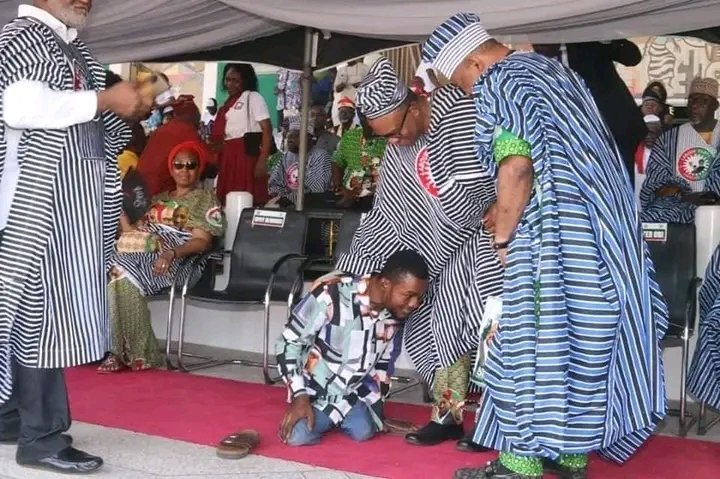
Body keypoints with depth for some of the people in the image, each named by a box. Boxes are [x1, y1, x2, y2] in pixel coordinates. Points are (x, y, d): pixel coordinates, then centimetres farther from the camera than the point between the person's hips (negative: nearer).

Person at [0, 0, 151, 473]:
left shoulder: (78, 50, 20)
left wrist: (126, 111, 6)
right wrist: (105, 99, -19)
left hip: (78, 200, 9)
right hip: (39, 201, -9)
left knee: (40, 309, 11)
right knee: (41, 307, -8)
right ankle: (42, 437, -3)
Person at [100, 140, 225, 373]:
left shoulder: (206, 199, 9)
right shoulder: (159, 199, 29)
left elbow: (202, 241, -6)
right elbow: (134, 232, 23)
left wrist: (172, 253, -22)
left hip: (176, 261, -6)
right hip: (141, 254, 6)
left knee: (124, 275, -33)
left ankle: (137, 353, -24)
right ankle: (117, 350, -28)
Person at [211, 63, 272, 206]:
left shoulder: (253, 97, 0)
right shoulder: (228, 103, 20)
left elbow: (267, 129, -10)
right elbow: (221, 136, 18)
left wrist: (262, 161, -17)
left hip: (247, 155, -7)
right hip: (228, 158, 7)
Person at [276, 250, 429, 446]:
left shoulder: (396, 315, -11)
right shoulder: (332, 295, -29)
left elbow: (383, 365, 6)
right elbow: (289, 342, -19)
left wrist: (377, 413, 6)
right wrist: (300, 397, -23)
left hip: (352, 392, 4)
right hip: (314, 389, -4)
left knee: (363, 432, -20)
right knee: (297, 436, -25)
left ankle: (335, 417, 13)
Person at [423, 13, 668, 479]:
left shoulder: (497, 83, -6)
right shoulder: (553, 68, 21)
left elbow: (516, 166, -20)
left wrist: (503, 235, -8)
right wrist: (509, 212, 21)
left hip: (555, 236, -9)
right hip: (603, 228, 9)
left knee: (535, 342, -2)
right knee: (582, 341, 12)